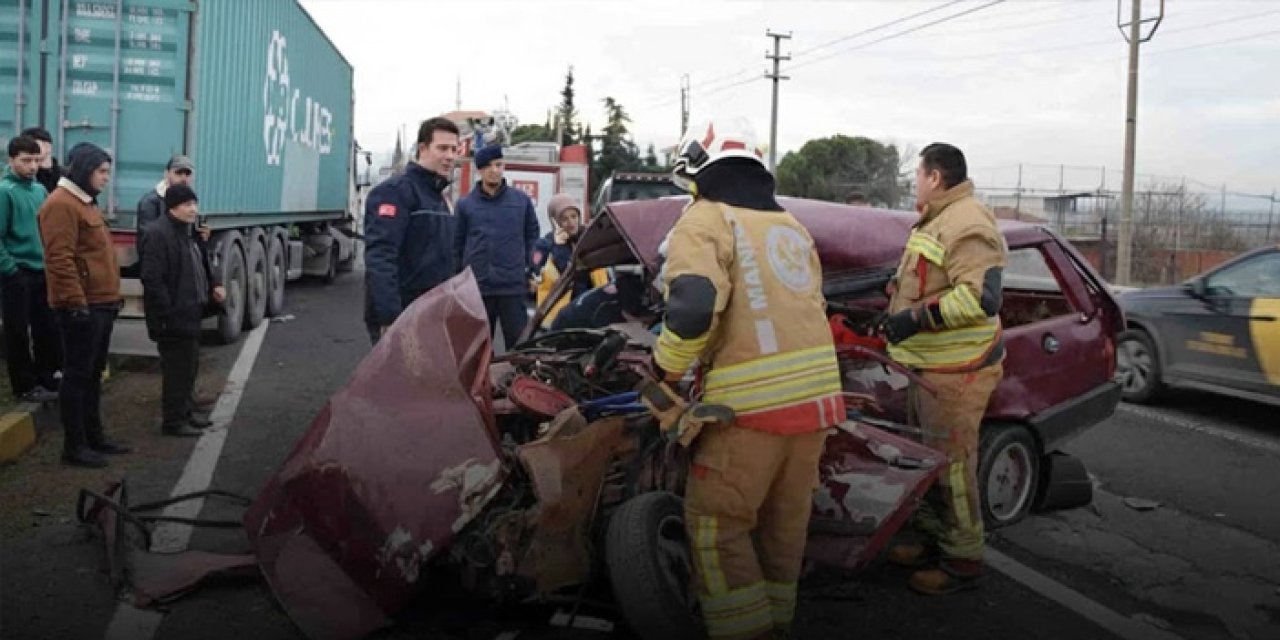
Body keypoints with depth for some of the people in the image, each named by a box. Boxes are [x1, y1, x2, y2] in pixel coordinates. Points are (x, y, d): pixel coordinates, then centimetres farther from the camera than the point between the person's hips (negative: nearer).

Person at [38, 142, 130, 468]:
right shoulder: (61, 204, -14)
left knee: (93, 373, 15)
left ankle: (94, 435, 25)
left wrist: (112, 296, 21)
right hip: (81, 306, -10)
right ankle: (74, 445, 4)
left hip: (101, 304, 10)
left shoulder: (85, 201, 19)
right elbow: (60, 259, -22)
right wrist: (77, 302, -23)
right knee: (78, 375, -3)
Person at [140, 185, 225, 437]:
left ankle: (185, 412, 30)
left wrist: (214, 284, 6)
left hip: (189, 314, 10)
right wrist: (167, 314, -23)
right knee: (177, 369, -3)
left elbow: (201, 265, 25)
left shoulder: (188, 232, 14)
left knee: (189, 366, 18)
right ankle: (173, 421, 7)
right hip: (173, 317, -10)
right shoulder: (158, 233, -17)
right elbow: (152, 279, -22)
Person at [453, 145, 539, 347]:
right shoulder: (465, 204, 2)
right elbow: (457, 243, 7)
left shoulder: (521, 200, 4)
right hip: (476, 285, 0)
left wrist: (527, 262, 10)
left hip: (513, 285, 0)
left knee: (518, 340, 2)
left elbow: (532, 233, 16)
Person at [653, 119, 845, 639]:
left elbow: (693, 307, -20)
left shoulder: (705, 220, -5)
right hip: (816, 394, 8)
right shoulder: (791, 227, 21)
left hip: (752, 402, -8)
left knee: (716, 523, 4)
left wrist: (667, 369, -5)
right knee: (785, 520, 19)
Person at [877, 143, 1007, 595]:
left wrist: (916, 318, -26)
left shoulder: (968, 226, -19)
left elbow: (981, 298, -28)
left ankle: (963, 560, 9)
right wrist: (896, 315, 18)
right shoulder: (936, 222, 16)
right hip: (930, 365, 11)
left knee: (952, 464, -3)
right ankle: (932, 541, 32)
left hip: (955, 371, -11)